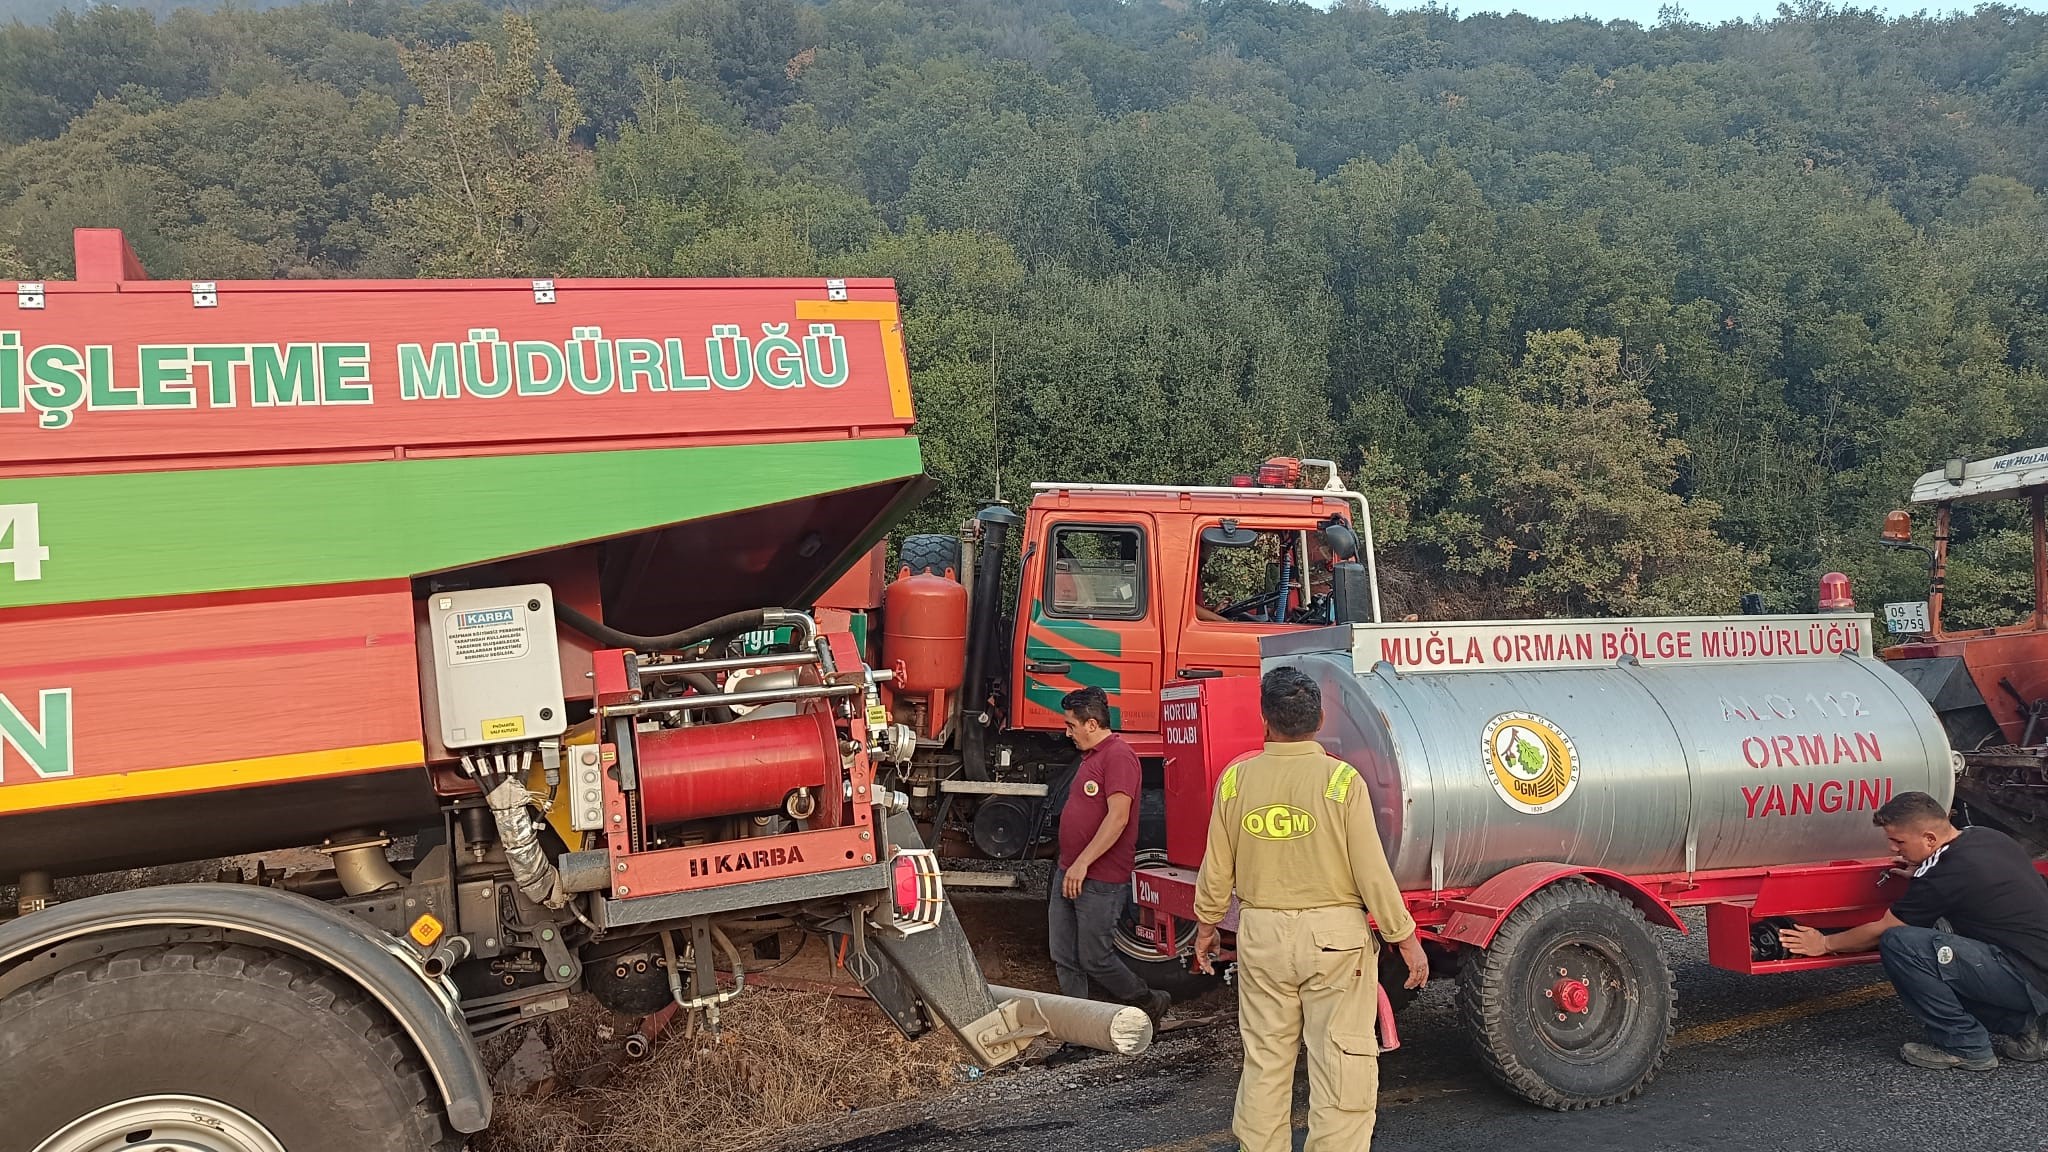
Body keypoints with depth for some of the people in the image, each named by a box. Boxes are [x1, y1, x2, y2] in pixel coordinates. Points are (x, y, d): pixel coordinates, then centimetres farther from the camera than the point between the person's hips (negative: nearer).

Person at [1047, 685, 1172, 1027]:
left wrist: (1083, 863, -23)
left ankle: (1149, 1004, 19)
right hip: (1068, 874, 10)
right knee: (1064, 960, 10)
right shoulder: (1091, 756, 17)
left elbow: (1118, 818, -23)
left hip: (1100, 882, -10)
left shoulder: (1118, 756, -15)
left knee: (1095, 959, -2)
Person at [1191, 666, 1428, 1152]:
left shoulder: (1237, 778, -4)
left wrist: (1206, 926, 19)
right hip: (1334, 935, -3)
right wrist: (1406, 938, 0)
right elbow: (1372, 872, -11)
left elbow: (1217, 869, 4)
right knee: (1342, 1066, 5)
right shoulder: (1341, 779, -12)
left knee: (1265, 1061, 16)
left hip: (1261, 934, 3)